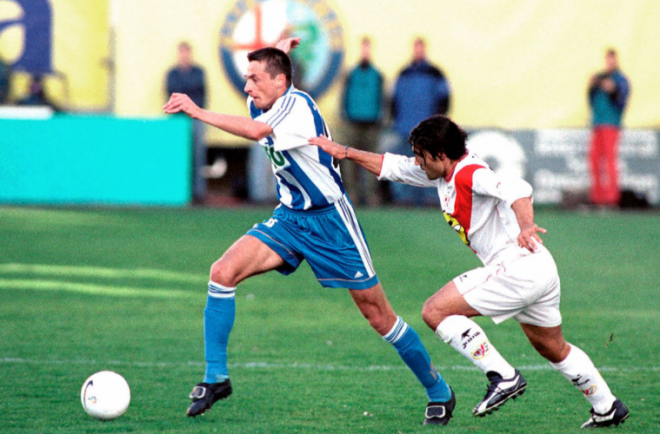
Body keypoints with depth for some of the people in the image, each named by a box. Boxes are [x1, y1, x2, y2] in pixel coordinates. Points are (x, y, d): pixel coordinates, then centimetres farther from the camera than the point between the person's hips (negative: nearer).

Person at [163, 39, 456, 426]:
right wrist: (277, 52, 14)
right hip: (289, 217, 7)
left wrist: (198, 112, -37)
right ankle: (216, 378, -9)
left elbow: (258, 131, -40)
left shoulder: (296, 104, -21)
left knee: (378, 314, -1)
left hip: (330, 219, -7)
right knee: (223, 271, -15)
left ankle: (439, 391, 17)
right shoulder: (265, 107, 3)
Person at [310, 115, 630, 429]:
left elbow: (517, 189, -34)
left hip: (516, 268, -10)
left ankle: (503, 377, -11)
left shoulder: (468, 174, -17)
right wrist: (346, 152, 21)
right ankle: (608, 408, 36)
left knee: (435, 311, -10)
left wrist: (526, 226, -52)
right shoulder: (444, 173, 11)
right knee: (553, 349, 25)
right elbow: (393, 167, 24)